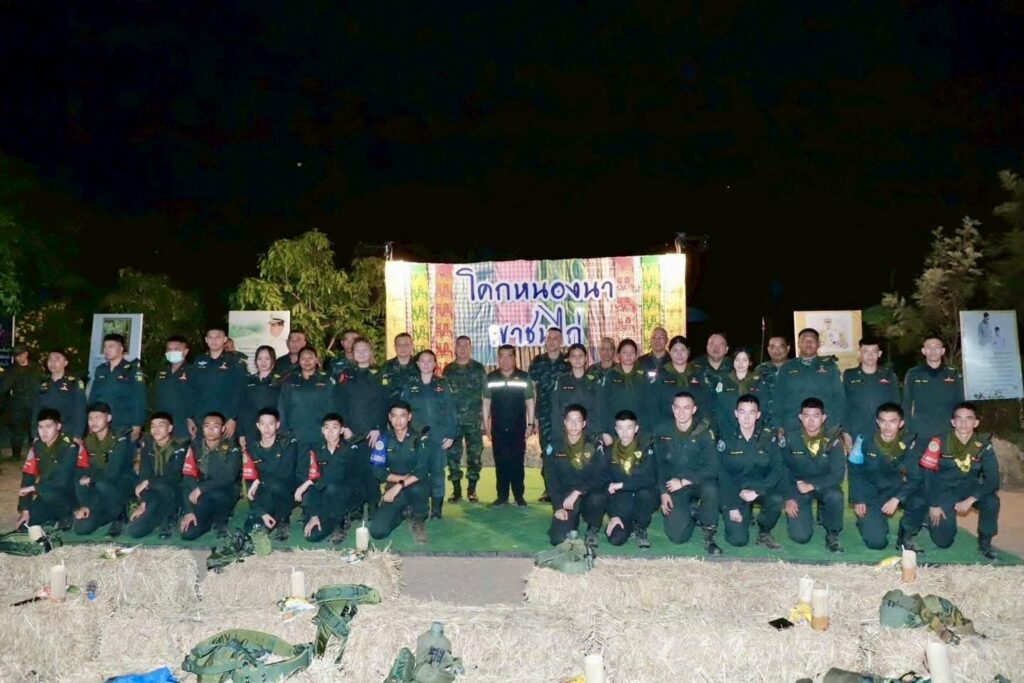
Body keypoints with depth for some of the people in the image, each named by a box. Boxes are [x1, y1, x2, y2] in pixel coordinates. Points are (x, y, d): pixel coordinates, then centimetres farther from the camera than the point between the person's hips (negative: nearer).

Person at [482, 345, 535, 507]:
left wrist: (530, 424, -1)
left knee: (517, 463, 2)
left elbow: (529, 402, 3)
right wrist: (486, 424, 3)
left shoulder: (524, 377, -1)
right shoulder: (491, 378, 3)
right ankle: (502, 496, 13)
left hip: (518, 428, -1)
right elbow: (486, 402, 7)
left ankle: (519, 496, 11)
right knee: (500, 463, 6)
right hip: (498, 429, 1)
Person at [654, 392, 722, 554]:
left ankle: (709, 536, -13)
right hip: (674, 487, 2)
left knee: (710, 489, -39)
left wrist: (683, 482, -17)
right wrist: (663, 492, -5)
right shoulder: (662, 433, -2)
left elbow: (712, 467, -14)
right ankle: (692, 512, 21)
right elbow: (659, 465, 6)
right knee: (677, 536, -15)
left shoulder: (703, 432, -10)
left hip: (699, 481, -1)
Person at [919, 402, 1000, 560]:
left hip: (968, 488, 2)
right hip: (944, 490, -2)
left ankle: (984, 543, -6)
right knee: (943, 541, -9)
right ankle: (934, 520, 27)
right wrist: (933, 505, -13)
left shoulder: (984, 445, -13)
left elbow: (992, 479, -18)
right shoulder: (940, 441, -19)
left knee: (992, 501, -30)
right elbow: (927, 473, -14)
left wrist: (970, 500, -29)